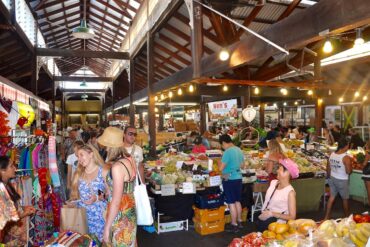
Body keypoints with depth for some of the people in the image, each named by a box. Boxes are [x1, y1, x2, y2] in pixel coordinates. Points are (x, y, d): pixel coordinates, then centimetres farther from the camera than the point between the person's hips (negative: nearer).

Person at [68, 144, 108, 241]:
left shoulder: (103, 172, -5)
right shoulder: (78, 174, 9)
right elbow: (77, 195, 16)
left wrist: (98, 198, -22)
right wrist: (71, 203, -2)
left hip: (99, 217, -4)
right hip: (82, 216, 4)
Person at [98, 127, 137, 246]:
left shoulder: (117, 167, -28)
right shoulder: (129, 159, -3)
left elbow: (116, 202, -25)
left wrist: (107, 227, -16)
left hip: (120, 214, -8)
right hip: (129, 210, 8)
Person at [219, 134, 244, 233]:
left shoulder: (227, 152, -19)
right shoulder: (239, 150, 6)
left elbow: (221, 168, -19)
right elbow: (242, 164, 17)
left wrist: (220, 164, 1)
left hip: (229, 179, -8)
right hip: (238, 178, 8)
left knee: (231, 203, 2)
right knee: (237, 201, 18)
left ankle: (234, 225, 10)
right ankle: (239, 222, 30)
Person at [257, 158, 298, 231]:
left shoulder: (290, 192, -17)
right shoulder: (273, 182, -1)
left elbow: (292, 217, -17)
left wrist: (272, 214, -22)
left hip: (276, 225, -5)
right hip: (262, 219, 5)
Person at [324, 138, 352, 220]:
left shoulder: (331, 155, -2)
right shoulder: (346, 158, -21)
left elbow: (328, 169, 5)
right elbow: (348, 171, -20)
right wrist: (350, 166, -1)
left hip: (332, 179, 5)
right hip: (342, 181, -5)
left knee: (331, 197, 13)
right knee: (345, 199, 14)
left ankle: (327, 217, 16)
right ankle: (347, 217, 32)